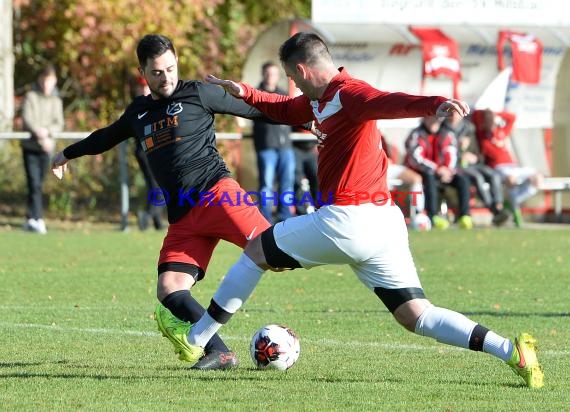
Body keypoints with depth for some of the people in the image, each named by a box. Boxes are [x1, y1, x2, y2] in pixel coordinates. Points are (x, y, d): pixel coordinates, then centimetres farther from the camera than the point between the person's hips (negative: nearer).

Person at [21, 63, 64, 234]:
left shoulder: (56, 101, 11)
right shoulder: (31, 97, -1)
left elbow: (58, 124, 3)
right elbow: (27, 119, -10)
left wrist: (47, 131, -17)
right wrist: (39, 133, -22)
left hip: (47, 148, 4)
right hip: (31, 146, -4)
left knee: (38, 184, 7)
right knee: (34, 183, -12)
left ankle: (31, 219, 16)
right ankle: (37, 219, -16)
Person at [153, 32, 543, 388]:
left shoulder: (349, 94, -12)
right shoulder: (323, 99, 17)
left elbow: (393, 102, -32)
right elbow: (286, 110, 37)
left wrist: (434, 104, -51)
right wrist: (245, 93, 24)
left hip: (347, 220, -9)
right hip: (385, 224, 9)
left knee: (256, 251, 12)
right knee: (417, 316, 4)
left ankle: (194, 338, 24)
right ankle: (510, 350, -13)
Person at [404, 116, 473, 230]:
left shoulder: (446, 135, 7)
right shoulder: (416, 135, -8)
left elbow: (451, 155, 3)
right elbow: (415, 158, -19)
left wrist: (448, 171, -17)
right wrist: (437, 169, -25)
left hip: (443, 172, 5)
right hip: (418, 172, -5)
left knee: (462, 179, -16)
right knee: (429, 177, -37)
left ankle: (465, 215, -20)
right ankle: (433, 217, -41)